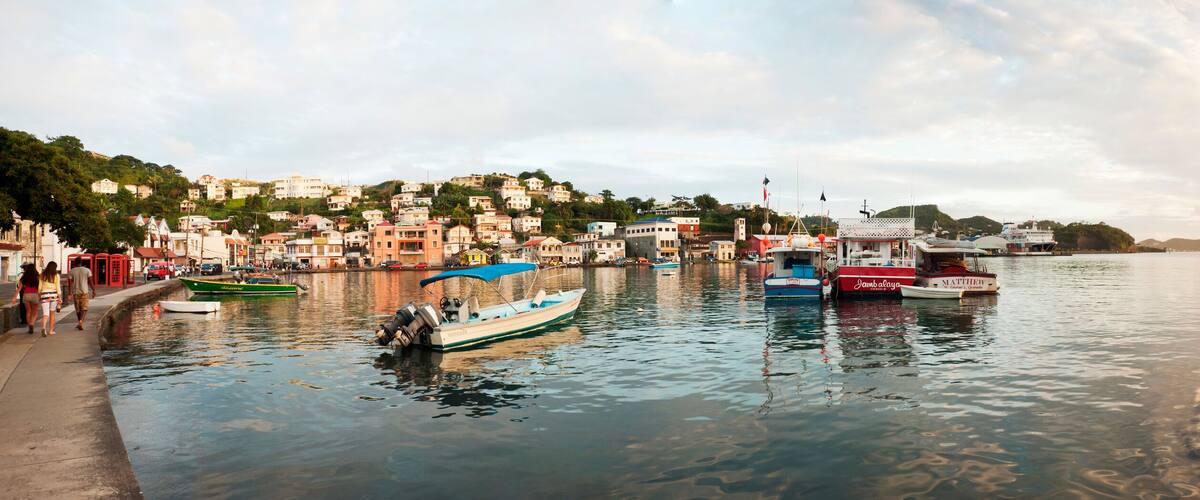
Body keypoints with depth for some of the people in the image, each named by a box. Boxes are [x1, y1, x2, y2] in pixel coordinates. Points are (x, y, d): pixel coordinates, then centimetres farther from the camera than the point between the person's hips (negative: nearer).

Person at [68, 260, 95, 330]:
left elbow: (71, 283, -4)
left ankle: (79, 323, 26)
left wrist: (70, 293, -4)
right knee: (84, 309, -1)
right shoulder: (87, 270, -1)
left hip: (75, 292, 2)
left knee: (78, 309, 14)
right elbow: (90, 282, -3)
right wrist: (94, 290, 5)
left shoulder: (71, 271, 1)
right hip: (84, 292, -2)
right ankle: (80, 322, -23)